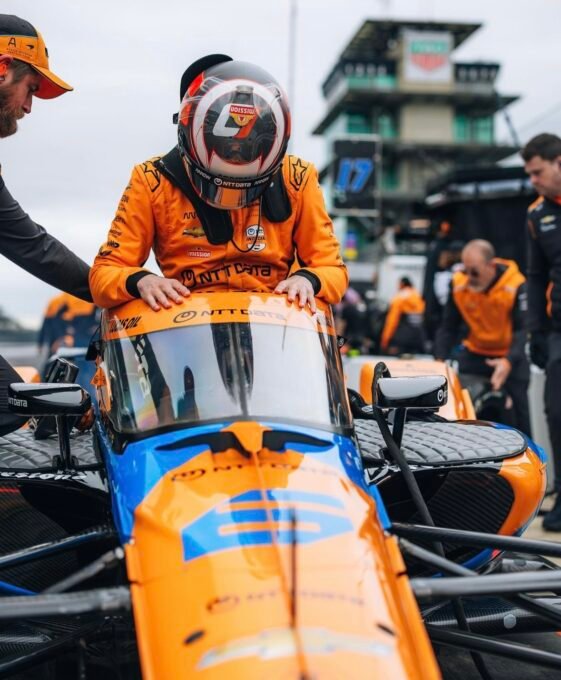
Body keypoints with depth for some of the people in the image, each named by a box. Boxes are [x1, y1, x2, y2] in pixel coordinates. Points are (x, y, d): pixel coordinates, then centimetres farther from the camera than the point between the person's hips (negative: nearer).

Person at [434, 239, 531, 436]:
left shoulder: (515, 285, -23)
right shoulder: (459, 284, -14)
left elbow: (523, 329, -26)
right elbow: (448, 328, -7)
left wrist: (510, 361, -42)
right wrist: (440, 359, -21)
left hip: (509, 356, -3)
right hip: (474, 353, 3)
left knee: (517, 412, -4)